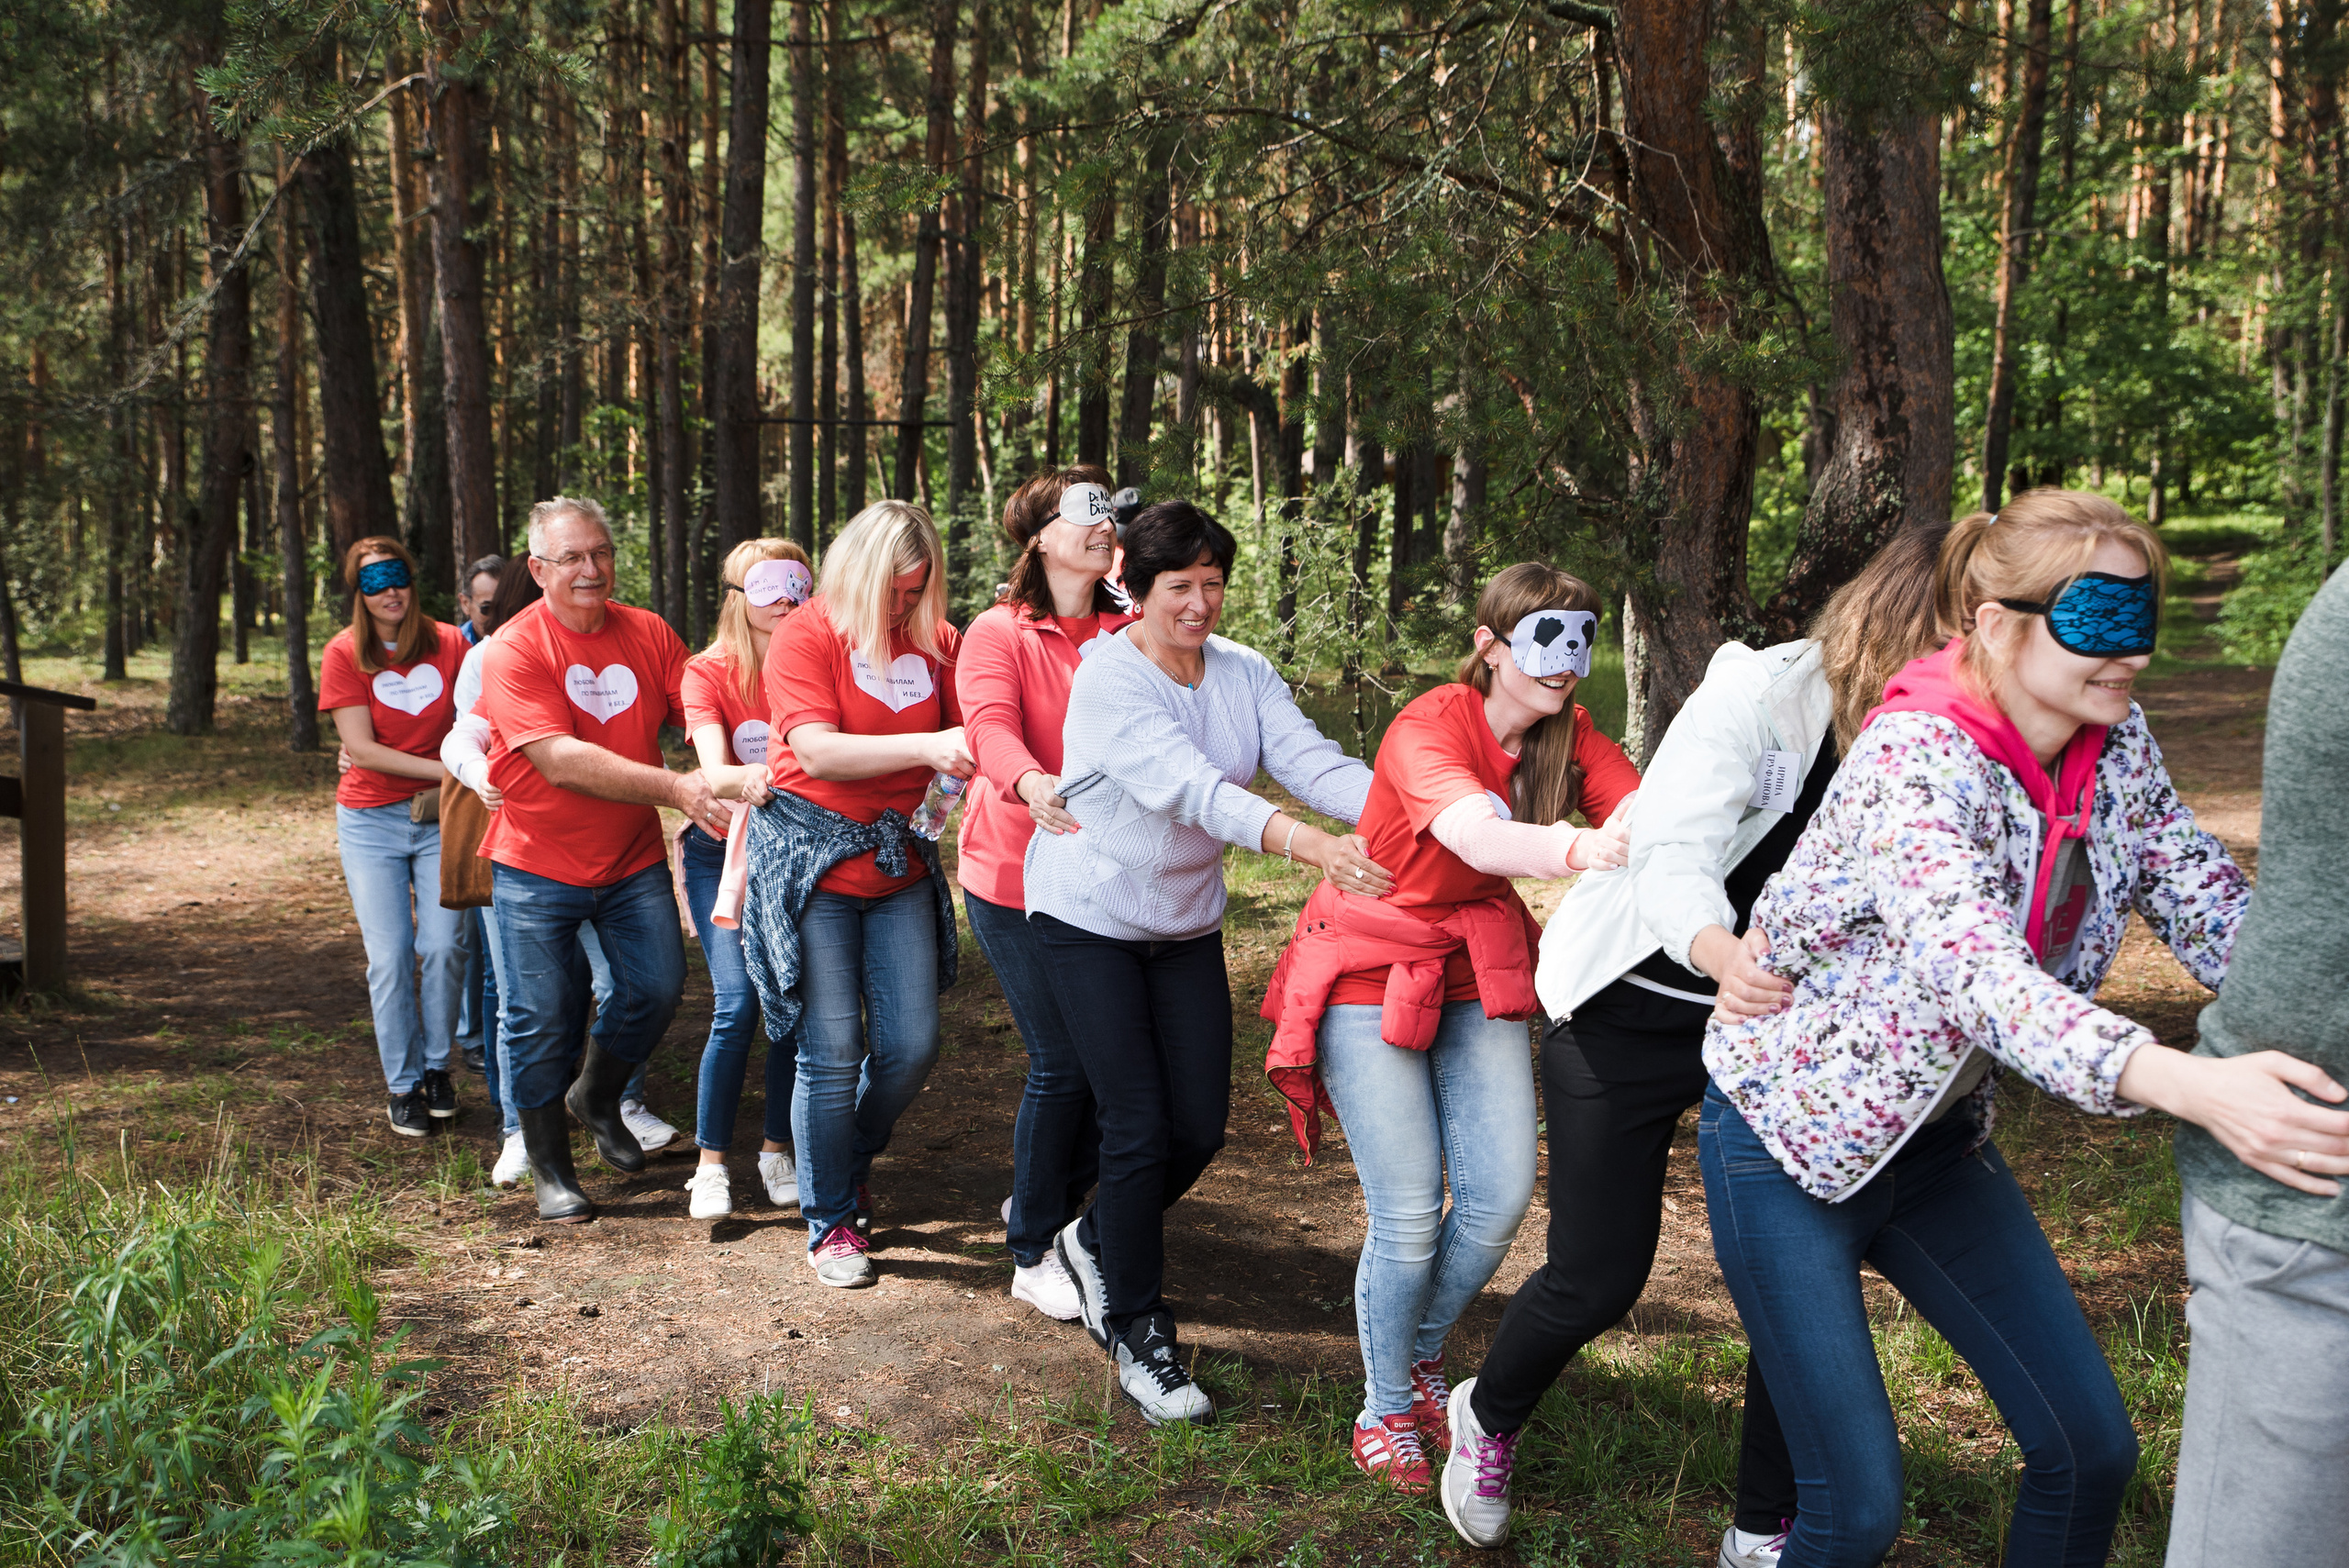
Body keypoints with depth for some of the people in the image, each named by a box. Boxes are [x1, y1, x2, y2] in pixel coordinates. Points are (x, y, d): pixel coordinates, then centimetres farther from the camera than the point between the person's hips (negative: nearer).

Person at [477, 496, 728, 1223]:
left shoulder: (650, 634, 0)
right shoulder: (513, 649, -14)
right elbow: (561, 761, -23)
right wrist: (675, 788, -30)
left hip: (633, 859, 4)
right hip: (537, 864, -4)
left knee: (659, 986, 4)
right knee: (540, 1019, 1)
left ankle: (597, 1097, 34)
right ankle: (549, 1168, 21)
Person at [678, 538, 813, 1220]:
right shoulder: (709, 671, -7)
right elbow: (715, 773, -22)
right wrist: (751, 778, -43)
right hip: (725, 851, -2)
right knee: (737, 1005, -12)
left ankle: (778, 1151, 16)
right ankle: (711, 1163, 0)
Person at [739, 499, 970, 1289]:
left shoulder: (936, 642, 7)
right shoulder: (806, 637, -5)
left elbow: (972, 736, 5)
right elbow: (817, 751, -17)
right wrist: (926, 749, -28)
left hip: (901, 861, 4)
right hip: (813, 859, -4)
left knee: (912, 1045, 3)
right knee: (833, 1049, -3)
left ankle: (852, 1156, 34)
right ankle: (830, 1222, 14)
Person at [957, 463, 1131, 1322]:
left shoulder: (1129, 634, 7)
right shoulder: (999, 634, -5)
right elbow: (992, 728, -23)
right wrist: (1032, 785, -44)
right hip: (1018, 879, -4)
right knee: (1062, 1064, -4)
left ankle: (1042, 1204, 31)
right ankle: (1033, 1256, 15)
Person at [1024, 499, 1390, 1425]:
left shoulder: (1245, 673, -1)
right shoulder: (1108, 678, -20)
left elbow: (1312, 761, -16)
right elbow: (1188, 787, -34)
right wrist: (1305, 845, -46)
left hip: (1187, 923, 6)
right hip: (1091, 916, -6)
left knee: (1202, 1123, 5)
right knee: (1139, 1124, -7)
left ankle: (1095, 1240, 33)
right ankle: (1135, 1331, 10)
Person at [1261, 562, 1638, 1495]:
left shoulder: (1573, 740, -6)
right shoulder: (1427, 729, -24)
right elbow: (1472, 832, -45)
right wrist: (1576, 849, -64)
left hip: (1477, 978, 5)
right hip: (1372, 976, -5)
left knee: (1502, 1197, -2)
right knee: (1408, 1216, -6)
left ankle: (1422, 1355, 28)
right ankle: (1385, 1408, 19)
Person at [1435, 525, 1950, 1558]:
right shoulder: (1760, 693, -25)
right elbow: (1673, 859, -36)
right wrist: (1726, 956, -56)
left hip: (1772, 1012, 5)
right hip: (1631, 1008, -5)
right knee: (1597, 1280, 2)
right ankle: (1488, 1416, 36)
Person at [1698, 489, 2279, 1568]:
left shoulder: (2117, 747, -4)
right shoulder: (1915, 760, -29)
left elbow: (2211, 907, -4)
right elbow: (1970, 964, -43)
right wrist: (2176, 1080, -58)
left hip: (1938, 1132, 7)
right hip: (1791, 1140, -7)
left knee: (2092, 1450, 7)